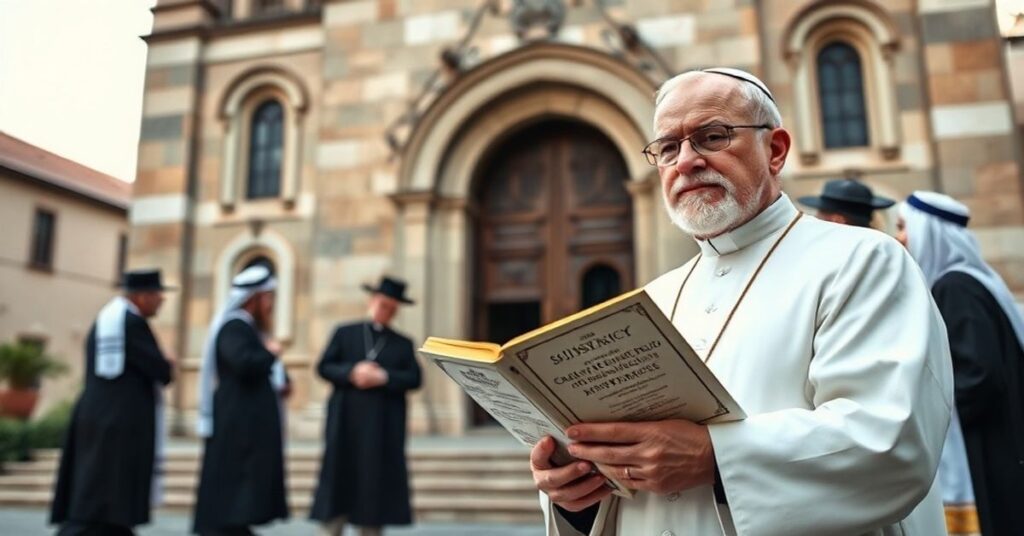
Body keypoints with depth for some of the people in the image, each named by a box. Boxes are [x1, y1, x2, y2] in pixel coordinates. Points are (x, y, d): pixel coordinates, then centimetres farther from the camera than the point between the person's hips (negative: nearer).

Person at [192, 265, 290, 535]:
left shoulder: (251, 329, 17)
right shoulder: (233, 326, -14)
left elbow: (264, 372, 24)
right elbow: (244, 363, -32)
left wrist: (281, 383, 4)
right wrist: (270, 352, -13)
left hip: (249, 427, 10)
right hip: (237, 428, -10)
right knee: (230, 491, -8)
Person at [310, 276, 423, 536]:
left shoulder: (403, 344, 11)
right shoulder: (344, 333, 10)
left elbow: (414, 379, 1)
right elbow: (324, 367, 3)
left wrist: (383, 377, -14)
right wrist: (352, 373, -14)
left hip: (383, 429, 1)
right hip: (345, 424, 0)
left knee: (376, 482, 3)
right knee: (338, 480, 3)